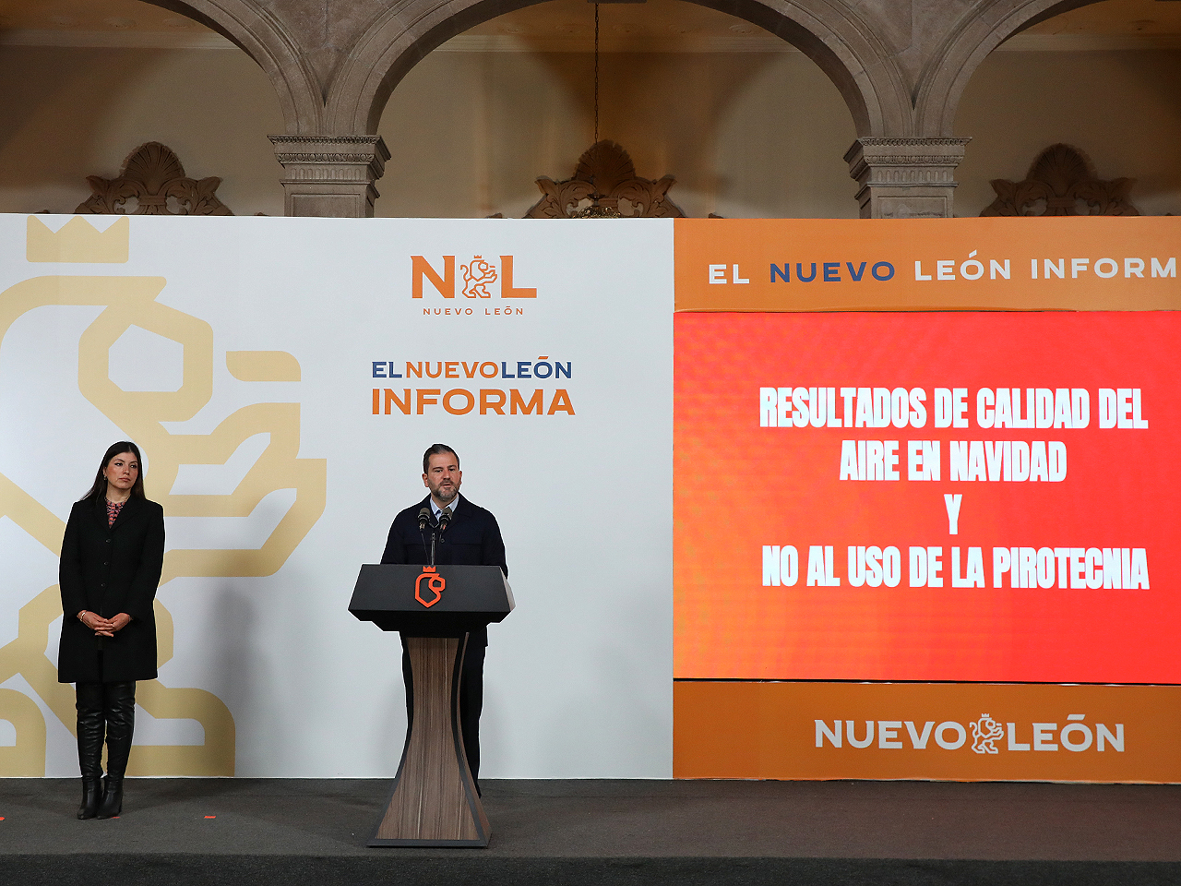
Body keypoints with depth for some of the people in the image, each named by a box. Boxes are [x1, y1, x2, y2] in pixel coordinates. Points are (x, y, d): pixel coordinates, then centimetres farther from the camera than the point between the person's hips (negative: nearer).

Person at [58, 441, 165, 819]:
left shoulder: (149, 513, 5)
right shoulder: (82, 511, 10)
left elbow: (150, 569, -2)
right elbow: (68, 565, 3)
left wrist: (127, 615, -14)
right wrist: (82, 612, -11)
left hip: (128, 625, -1)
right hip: (84, 624, 2)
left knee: (120, 708, 1)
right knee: (89, 710, 2)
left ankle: (114, 789, 8)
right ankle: (90, 790, 5)